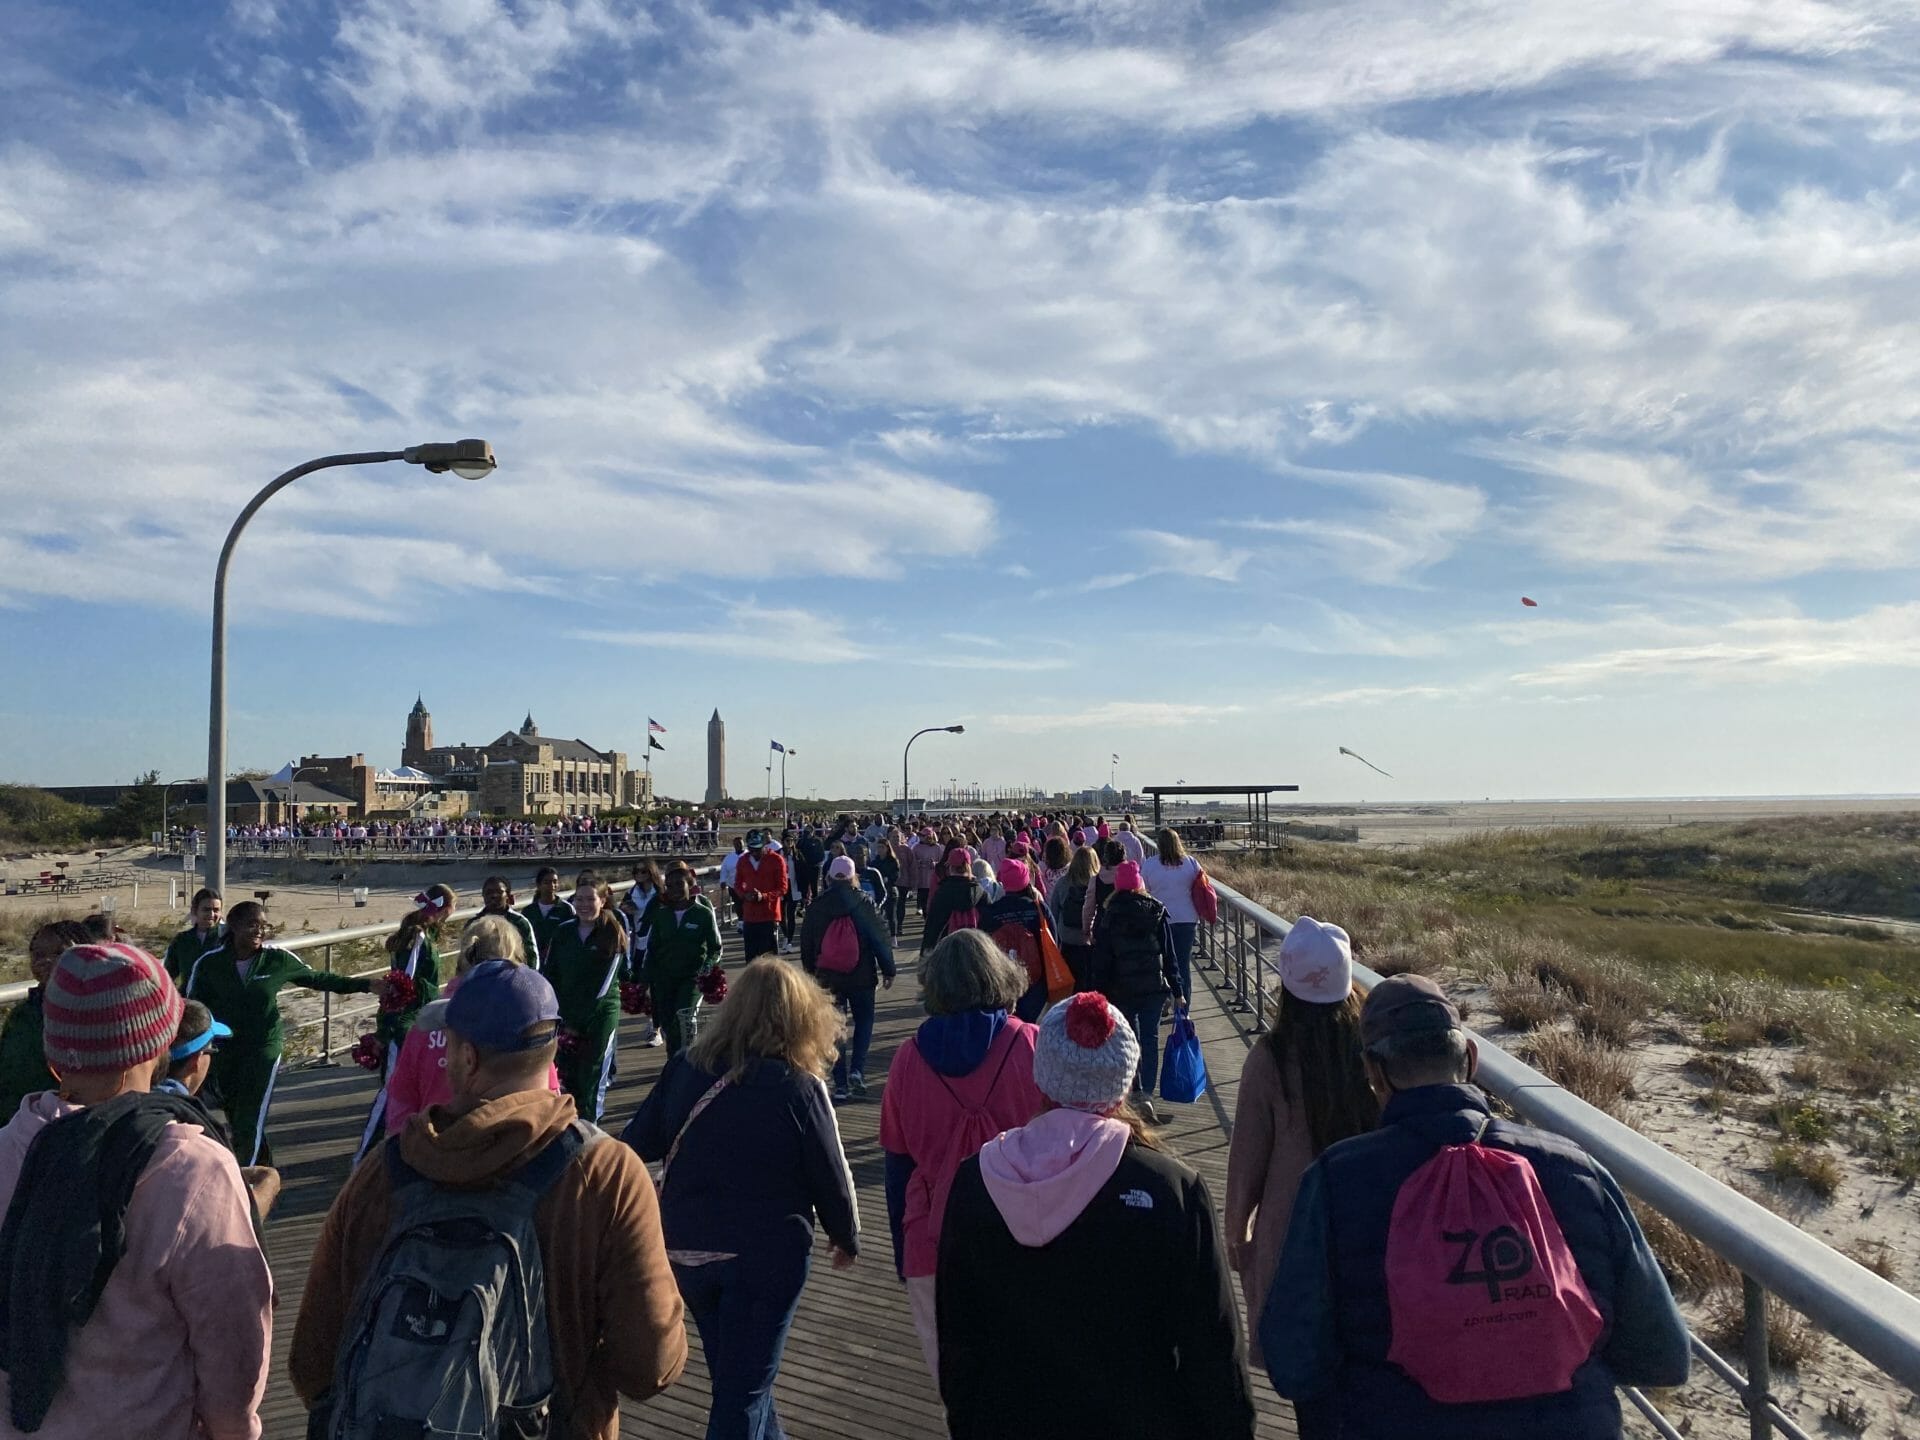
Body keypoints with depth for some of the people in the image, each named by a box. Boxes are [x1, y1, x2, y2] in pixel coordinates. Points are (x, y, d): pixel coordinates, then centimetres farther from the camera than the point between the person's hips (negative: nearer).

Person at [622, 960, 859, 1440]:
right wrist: (847, 1237, 8)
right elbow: (831, 1176, -8)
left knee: (735, 1371, 26)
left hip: (685, 1249, 5)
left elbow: (637, 1144, 1)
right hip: (765, 1255, -5)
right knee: (744, 1388, 9)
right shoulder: (798, 1085, -16)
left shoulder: (685, 1066, -5)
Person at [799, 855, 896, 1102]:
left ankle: (840, 1084, 6)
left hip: (828, 978, 1)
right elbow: (881, 937, -6)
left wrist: (810, 971, 20)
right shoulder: (864, 902, -8)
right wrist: (888, 970, 3)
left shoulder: (816, 906, -2)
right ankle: (857, 1070, 2)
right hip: (862, 977, -1)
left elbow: (807, 943, 7)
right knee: (864, 1021, 18)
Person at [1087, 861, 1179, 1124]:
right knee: (1150, 1038, 5)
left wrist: (1100, 993, 2)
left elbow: (1100, 959, -3)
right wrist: (1176, 988, 7)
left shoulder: (1106, 914, -4)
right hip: (1153, 986, 1)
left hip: (1120, 988, -1)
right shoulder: (1156, 911, 0)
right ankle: (1146, 1094, -7)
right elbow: (1168, 952, 1)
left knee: (1128, 1038, 12)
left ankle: (1137, 1091, 13)